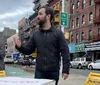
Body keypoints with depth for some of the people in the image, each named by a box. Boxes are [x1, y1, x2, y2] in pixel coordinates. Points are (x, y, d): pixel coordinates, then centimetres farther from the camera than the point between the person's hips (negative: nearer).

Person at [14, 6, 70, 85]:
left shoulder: (58, 33, -3)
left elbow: (65, 52, -7)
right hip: (39, 71, 3)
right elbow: (28, 50, 10)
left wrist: (65, 70, -14)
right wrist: (20, 46, -12)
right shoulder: (35, 34, 8)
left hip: (53, 72, -2)